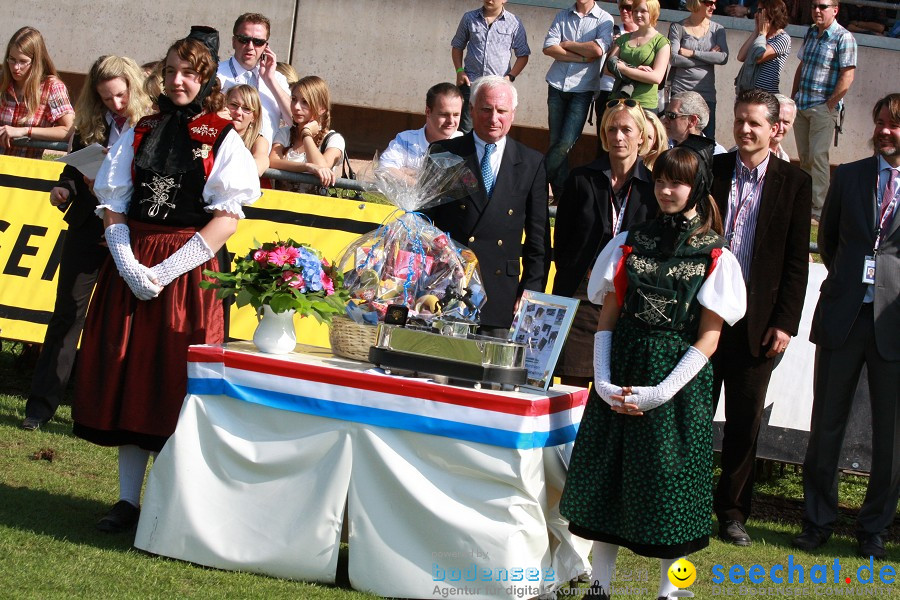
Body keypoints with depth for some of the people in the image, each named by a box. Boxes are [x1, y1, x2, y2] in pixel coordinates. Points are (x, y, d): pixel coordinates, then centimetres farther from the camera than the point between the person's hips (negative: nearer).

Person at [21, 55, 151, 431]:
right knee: (68, 312, 3)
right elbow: (75, 168, 13)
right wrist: (65, 189, -6)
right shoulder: (89, 125, 6)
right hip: (87, 228, 3)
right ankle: (41, 405, 6)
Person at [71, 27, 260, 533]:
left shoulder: (223, 140, 0)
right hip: (131, 267, 4)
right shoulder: (141, 133, 10)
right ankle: (129, 499, 10)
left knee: (176, 380, -4)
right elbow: (114, 205, 8)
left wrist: (164, 271, -14)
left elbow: (228, 218, -8)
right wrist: (128, 265, -10)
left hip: (188, 272, -4)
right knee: (125, 377, 3)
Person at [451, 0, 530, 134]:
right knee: (464, 130, -3)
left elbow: (522, 55, 6)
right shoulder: (469, 18, 7)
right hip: (470, 83, 1)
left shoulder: (514, 23, 2)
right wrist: (459, 71, 1)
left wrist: (510, 77, -7)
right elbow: (457, 46, 16)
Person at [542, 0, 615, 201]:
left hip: (582, 89, -3)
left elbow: (598, 50, -17)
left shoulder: (604, 19, 0)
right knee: (555, 141, 3)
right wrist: (583, 58, -10)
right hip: (557, 87, 3)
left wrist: (567, 44, -5)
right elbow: (549, 47, -3)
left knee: (566, 143, -11)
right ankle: (560, 194, 9)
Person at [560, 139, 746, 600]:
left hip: (679, 378, -3)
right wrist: (603, 382, -7)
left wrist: (659, 393, -14)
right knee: (605, 476, 4)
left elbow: (707, 338, -6)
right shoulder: (629, 243, 7)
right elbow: (606, 318, 6)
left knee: (669, 481, 1)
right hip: (621, 372, 3)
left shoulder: (715, 258, -3)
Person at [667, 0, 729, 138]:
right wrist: (709, 57, -8)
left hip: (706, 93, 2)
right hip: (680, 91, -2)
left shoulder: (717, 29, 10)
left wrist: (692, 53, -10)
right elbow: (674, 59, -11)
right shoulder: (678, 28, 3)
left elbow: (724, 57, -5)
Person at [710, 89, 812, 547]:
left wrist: (785, 323, -5)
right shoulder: (710, 170, 4)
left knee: (745, 422, 6)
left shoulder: (794, 183, 1)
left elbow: (797, 262, 1)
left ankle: (732, 510, 17)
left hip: (757, 320, -1)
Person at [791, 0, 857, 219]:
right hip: (801, 105, 7)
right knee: (804, 157, 11)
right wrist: (793, 97, 13)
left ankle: (818, 208, -8)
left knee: (818, 157, -9)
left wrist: (830, 104, -14)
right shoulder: (811, 32, 12)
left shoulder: (843, 38, -11)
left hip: (823, 108, -7)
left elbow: (847, 77, -15)